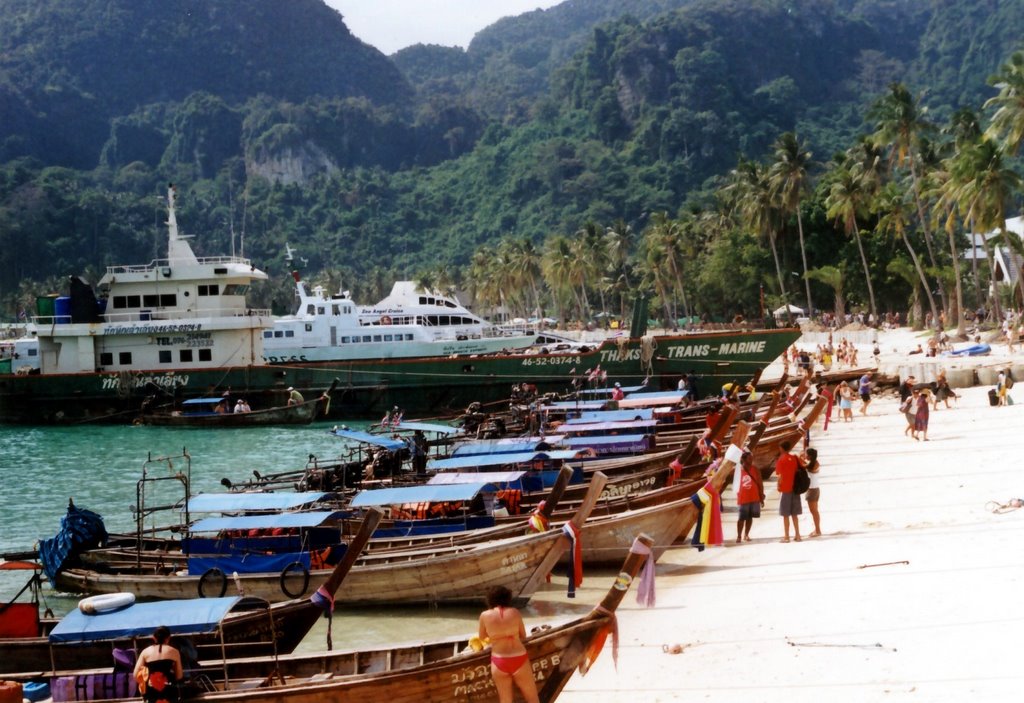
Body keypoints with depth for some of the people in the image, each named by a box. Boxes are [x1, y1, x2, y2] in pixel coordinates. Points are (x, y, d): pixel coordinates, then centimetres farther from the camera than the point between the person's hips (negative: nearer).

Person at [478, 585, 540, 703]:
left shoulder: (485, 615, -4)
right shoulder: (514, 612, -4)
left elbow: (482, 637, 11)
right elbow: (523, 635, 7)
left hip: (499, 662, 0)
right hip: (519, 659, 0)